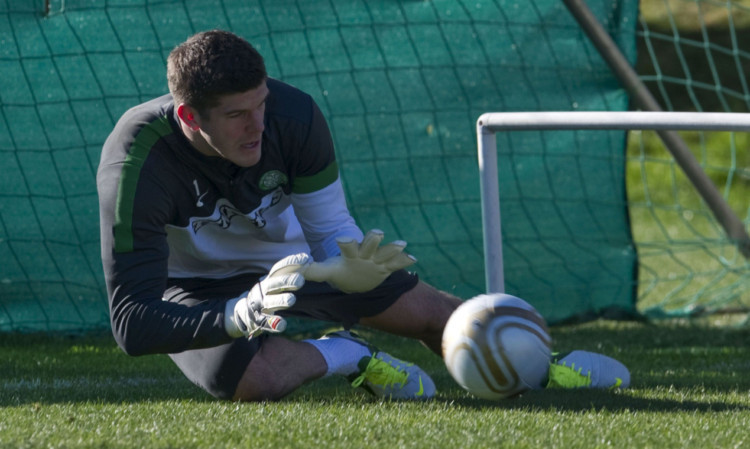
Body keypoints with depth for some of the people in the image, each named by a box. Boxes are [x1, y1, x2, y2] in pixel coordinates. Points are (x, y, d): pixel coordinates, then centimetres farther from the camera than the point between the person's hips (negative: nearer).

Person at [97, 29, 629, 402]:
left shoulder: (293, 114, -27)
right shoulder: (137, 163, -39)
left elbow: (331, 229, -13)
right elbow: (131, 323, -41)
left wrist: (347, 267, -39)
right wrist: (241, 315, -58)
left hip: (289, 253, 4)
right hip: (192, 286, -4)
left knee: (432, 313, 6)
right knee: (253, 376, -34)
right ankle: (348, 354, -1)